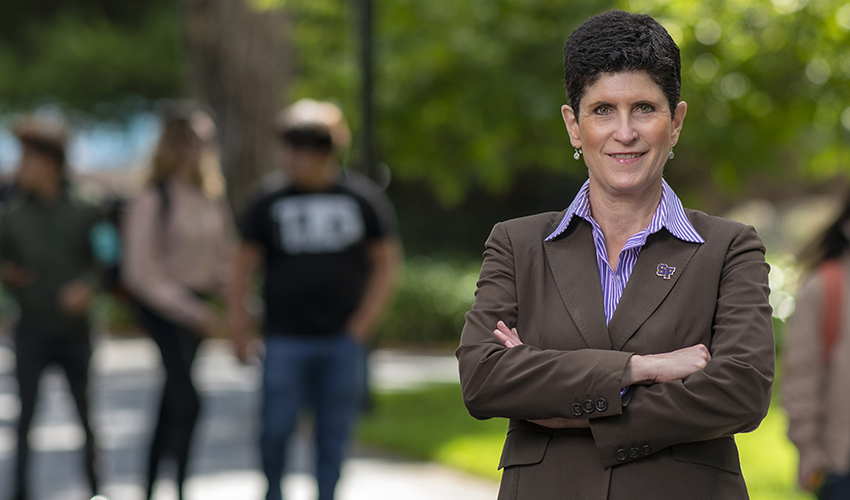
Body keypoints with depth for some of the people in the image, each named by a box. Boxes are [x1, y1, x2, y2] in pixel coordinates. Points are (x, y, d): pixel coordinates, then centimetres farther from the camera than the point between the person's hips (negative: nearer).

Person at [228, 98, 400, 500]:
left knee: (334, 434, 2)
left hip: (342, 339, 0)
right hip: (285, 340, 0)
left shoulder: (364, 199, 2)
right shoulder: (270, 204, 2)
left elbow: (385, 264, 7)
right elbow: (244, 264, 7)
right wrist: (238, 327, 1)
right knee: (276, 430, -3)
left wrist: (363, 324, 0)